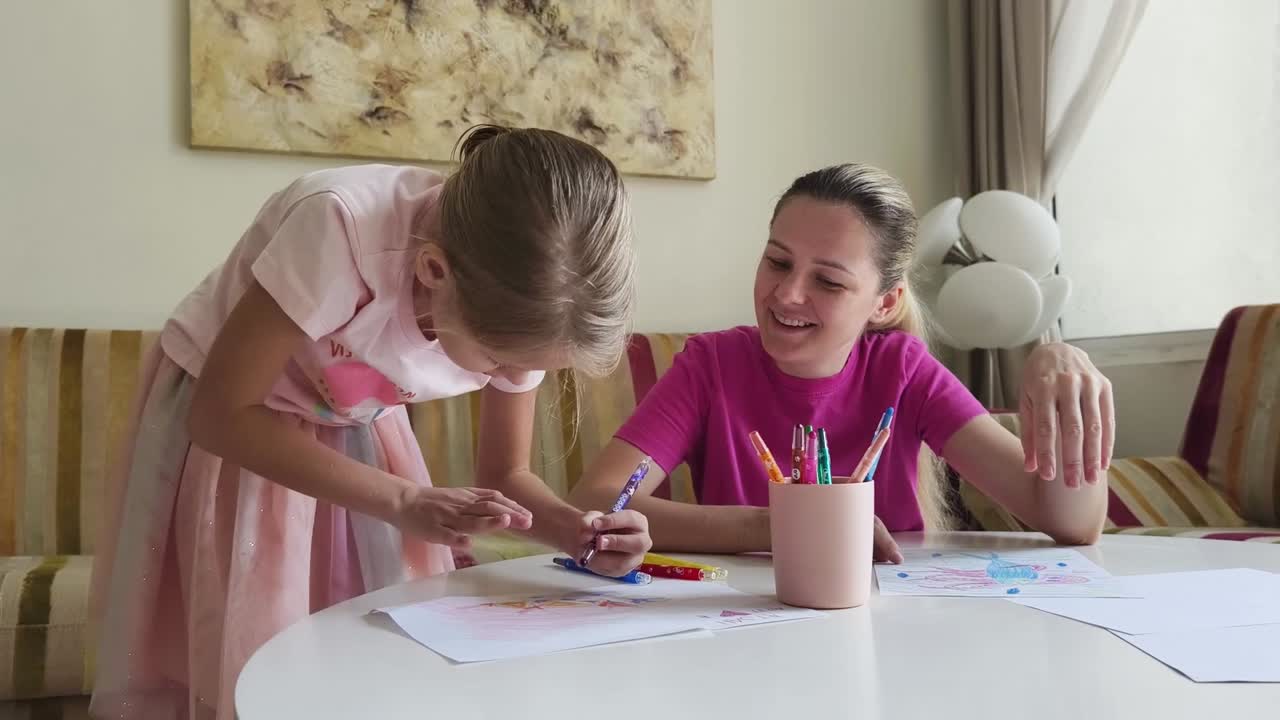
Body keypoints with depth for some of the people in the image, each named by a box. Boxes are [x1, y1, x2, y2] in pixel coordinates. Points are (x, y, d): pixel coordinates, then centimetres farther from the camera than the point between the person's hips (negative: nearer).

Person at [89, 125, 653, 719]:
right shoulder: (341, 226, -37)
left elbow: (506, 473, -6)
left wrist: (577, 529, -27)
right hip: (226, 419, -3)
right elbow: (220, 416, -28)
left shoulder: (515, 307, -21)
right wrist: (404, 502, -34)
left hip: (354, 435, 4)